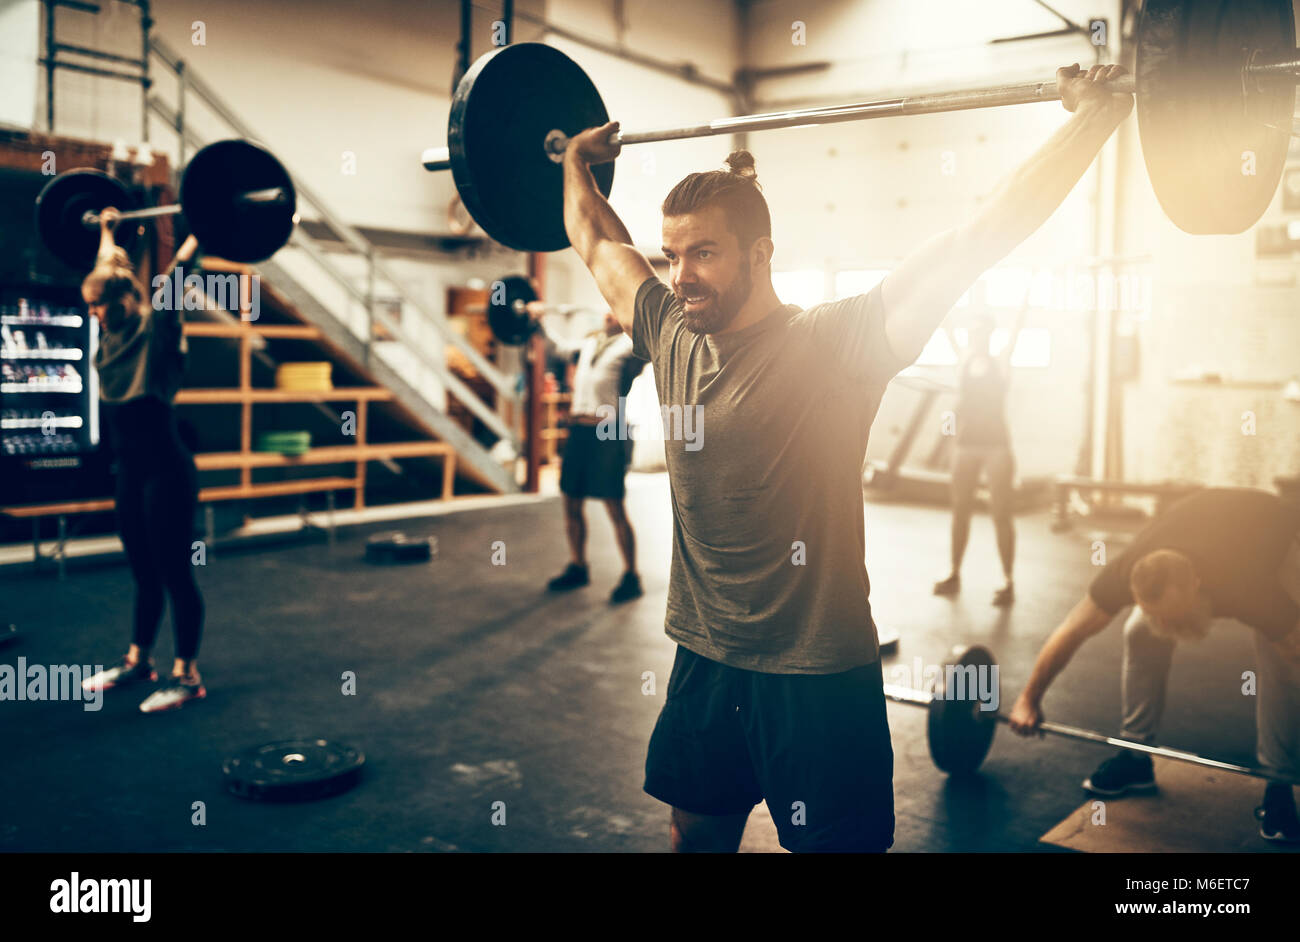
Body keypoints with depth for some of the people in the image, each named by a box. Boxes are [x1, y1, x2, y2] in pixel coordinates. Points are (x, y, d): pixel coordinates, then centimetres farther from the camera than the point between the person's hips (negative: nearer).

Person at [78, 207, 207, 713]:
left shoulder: (156, 325, -11)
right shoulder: (116, 330, 10)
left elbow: (177, 270, -21)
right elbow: (108, 267, 25)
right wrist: (106, 229, 35)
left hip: (166, 472, -8)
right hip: (131, 472, 8)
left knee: (175, 574, 0)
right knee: (143, 573, 18)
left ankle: (186, 675, 9)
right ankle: (137, 661, 30)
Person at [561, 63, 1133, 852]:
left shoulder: (834, 343, -15)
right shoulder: (670, 335, 1)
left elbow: (979, 238, -17)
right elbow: (597, 241, 19)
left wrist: (1098, 113, -18)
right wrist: (578, 161, 29)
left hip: (817, 677, -5)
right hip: (703, 665, 6)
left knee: (835, 842, 10)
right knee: (694, 832, 21)